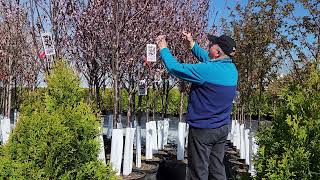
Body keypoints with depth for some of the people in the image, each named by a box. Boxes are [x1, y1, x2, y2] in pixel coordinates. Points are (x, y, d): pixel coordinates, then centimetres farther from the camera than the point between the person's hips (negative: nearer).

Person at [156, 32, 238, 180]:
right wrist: (192, 43, 18)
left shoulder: (207, 70, -25)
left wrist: (163, 49, -2)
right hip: (222, 129, 8)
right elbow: (207, 59, 17)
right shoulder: (232, 69, 0)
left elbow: (175, 68, -17)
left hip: (202, 130, -7)